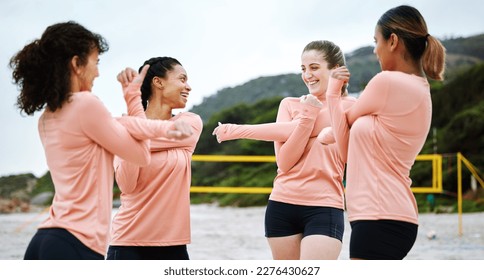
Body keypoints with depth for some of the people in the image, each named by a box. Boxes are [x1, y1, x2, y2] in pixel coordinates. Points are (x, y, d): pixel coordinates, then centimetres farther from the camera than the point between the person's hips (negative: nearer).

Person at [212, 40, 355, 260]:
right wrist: (307, 114, -13)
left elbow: (292, 130, -10)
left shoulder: (348, 106, 1)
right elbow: (284, 163, -2)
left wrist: (237, 131, -6)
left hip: (323, 208, -4)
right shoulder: (289, 104, 13)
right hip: (282, 205, 4)